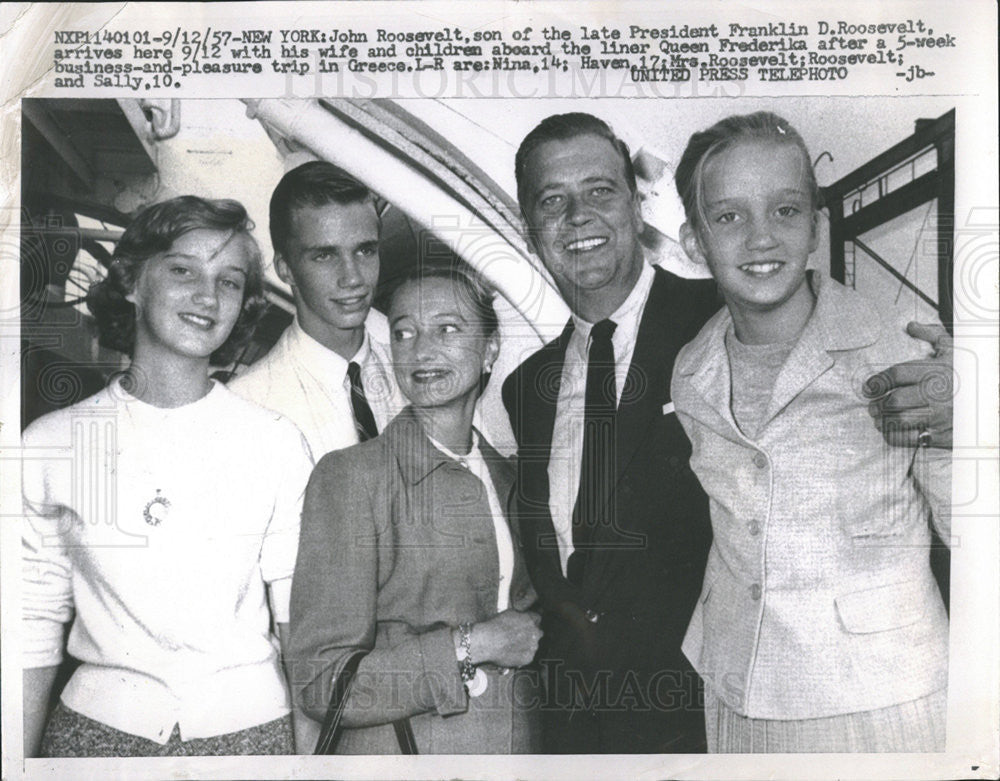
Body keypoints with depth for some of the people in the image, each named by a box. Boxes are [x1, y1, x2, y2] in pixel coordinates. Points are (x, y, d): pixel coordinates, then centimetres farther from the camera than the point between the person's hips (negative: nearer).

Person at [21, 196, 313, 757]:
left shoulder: (278, 444, -6)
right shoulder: (50, 445, -3)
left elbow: (303, 623, -3)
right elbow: (35, 626, 2)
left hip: (250, 726, 0)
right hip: (99, 726, 1)